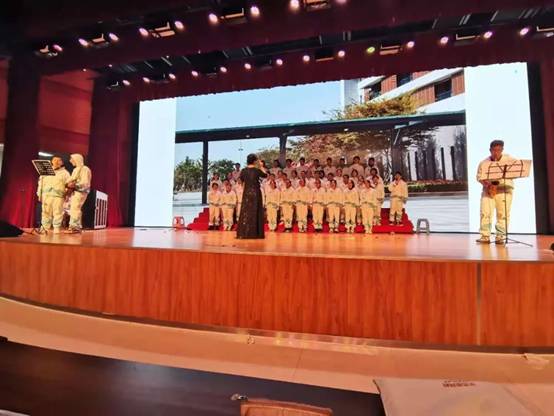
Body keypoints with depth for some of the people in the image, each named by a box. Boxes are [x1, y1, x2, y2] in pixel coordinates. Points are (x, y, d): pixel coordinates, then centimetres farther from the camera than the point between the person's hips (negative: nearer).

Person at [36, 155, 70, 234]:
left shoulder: (65, 173, 14)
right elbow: (41, 183, 18)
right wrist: (39, 194, 9)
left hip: (58, 195, -3)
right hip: (46, 194, 3)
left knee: (58, 212, -7)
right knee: (46, 212, 0)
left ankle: (57, 228, -5)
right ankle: (45, 227, 5)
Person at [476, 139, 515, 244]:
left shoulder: (510, 159, 8)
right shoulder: (484, 162, 10)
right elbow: (479, 176, 9)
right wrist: (485, 183, -10)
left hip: (504, 189, -1)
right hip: (488, 189, 1)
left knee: (503, 214, -4)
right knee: (485, 212, -9)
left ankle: (500, 236, 3)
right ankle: (485, 236, -6)